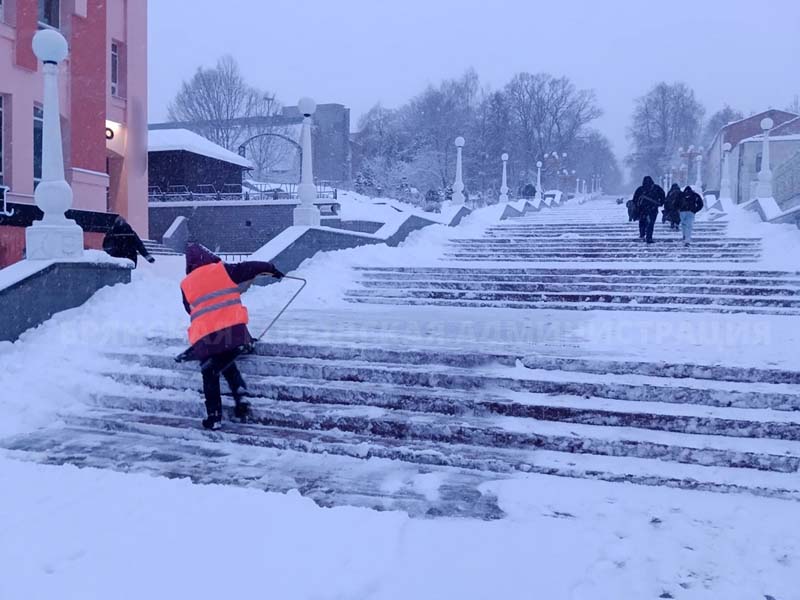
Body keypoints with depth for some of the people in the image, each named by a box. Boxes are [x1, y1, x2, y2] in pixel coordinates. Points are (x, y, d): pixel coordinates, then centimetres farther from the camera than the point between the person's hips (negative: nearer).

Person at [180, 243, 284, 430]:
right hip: (234, 329, 1)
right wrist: (271, 268, 22)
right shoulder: (224, 270, 3)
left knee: (210, 376, 13)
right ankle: (241, 395, 3)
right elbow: (250, 268, 7)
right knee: (227, 365, 24)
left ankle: (214, 417, 15)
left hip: (205, 335, 0)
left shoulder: (186, 284, 9)